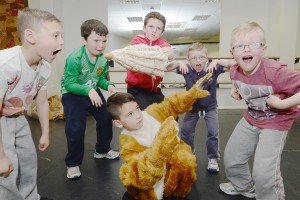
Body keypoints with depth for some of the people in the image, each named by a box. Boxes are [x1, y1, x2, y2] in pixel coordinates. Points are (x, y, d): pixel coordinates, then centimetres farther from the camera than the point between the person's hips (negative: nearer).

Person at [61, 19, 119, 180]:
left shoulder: (103, 59, -10)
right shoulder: (74, 58, -29)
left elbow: (101, 79, 1)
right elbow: (69, 85, -27)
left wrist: (109, 85, -20)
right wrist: (88, 90, -41)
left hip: (92, 91, 7)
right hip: (72, 94, -6)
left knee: (106, 119, 9)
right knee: (76, 128, -15)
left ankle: (102, 150, 33)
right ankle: (73, 163, 7)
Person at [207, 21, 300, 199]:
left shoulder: (276, 72, -33)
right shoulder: (235, 71, -12)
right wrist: (236, 90, -2)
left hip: (276, 121, -6)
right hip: (251, 118, 7)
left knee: (264, 170, -14)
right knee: (231, 156, 15)